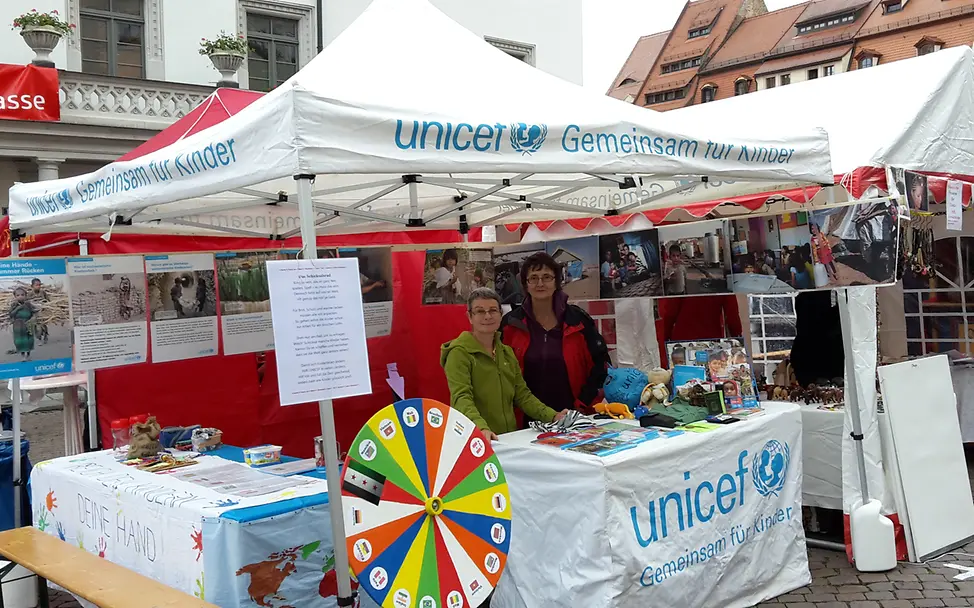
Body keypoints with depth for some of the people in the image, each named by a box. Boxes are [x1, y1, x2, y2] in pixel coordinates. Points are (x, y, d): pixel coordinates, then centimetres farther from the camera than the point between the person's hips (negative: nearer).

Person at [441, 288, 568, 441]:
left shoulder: (507, 352, 15)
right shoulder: (459, 353, -6)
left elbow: (522, 394, 16)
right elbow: (462, 398, -17)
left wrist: (552, 416, 1)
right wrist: (481, 428, -34)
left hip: (510, 438, 4)